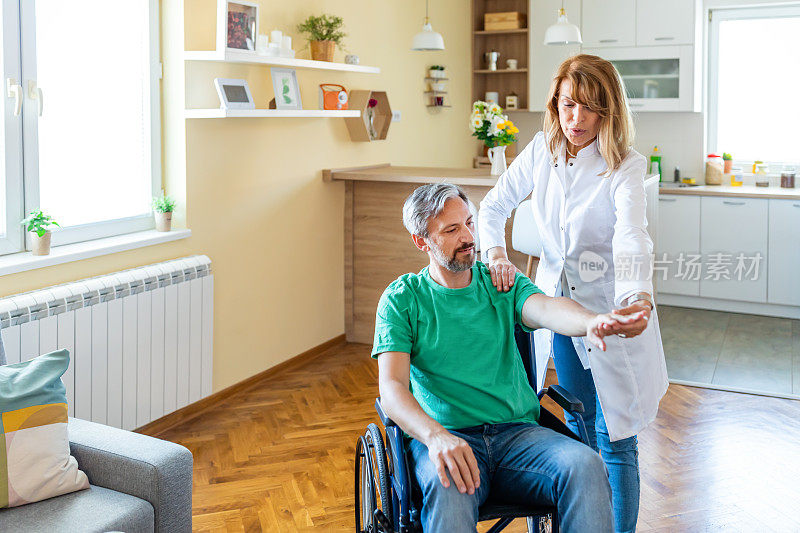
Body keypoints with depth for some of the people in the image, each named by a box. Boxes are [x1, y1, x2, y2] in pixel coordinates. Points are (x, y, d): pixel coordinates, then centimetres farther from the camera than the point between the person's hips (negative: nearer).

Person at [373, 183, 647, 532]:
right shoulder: (401, 299, 5)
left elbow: (546, 309, -10)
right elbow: (391, 387, -7)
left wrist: (589, 322, -37)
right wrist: (436, 436, -28)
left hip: (517, 431, 3)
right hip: (444, 435, -3)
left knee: (585, 465, -27)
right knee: (448, 485, -38)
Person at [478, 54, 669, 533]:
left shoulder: (626, 168, -18)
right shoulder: (542, 151, -3)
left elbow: (632, 239, -34)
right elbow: (495, 206, 6)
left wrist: (638, 298, -53)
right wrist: (496, 252, -14)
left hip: (610, 308, -5)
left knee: (614, 439, 0)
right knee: (577, 429, 18)